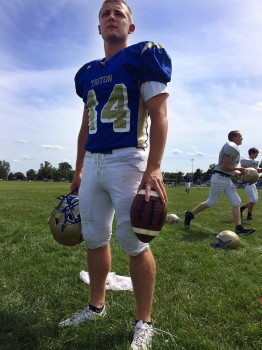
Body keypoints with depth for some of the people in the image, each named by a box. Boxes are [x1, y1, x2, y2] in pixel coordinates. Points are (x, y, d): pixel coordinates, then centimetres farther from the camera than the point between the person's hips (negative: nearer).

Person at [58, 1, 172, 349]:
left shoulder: (144, 57, 1)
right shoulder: (88, 73, 20)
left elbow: (159, 115, -9)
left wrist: (153, 167, -20)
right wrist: (78, 170, 19)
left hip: (127, 161, -6)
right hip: (93, 163, 7)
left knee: (134, 241, -5)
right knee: (94, 238, 12)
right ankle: (96, 306, 31)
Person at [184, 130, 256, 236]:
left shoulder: (232, 147, 19)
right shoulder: (232, 147, -13)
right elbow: (224, 166, -20)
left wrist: (238, 173, 13)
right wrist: (238, 169, -10)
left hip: (227, 179, 11)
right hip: (220, 178, -11)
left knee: (236, 201, 4)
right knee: (211, 202, -2)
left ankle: (239, 228, 4)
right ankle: (189, 215, 13)